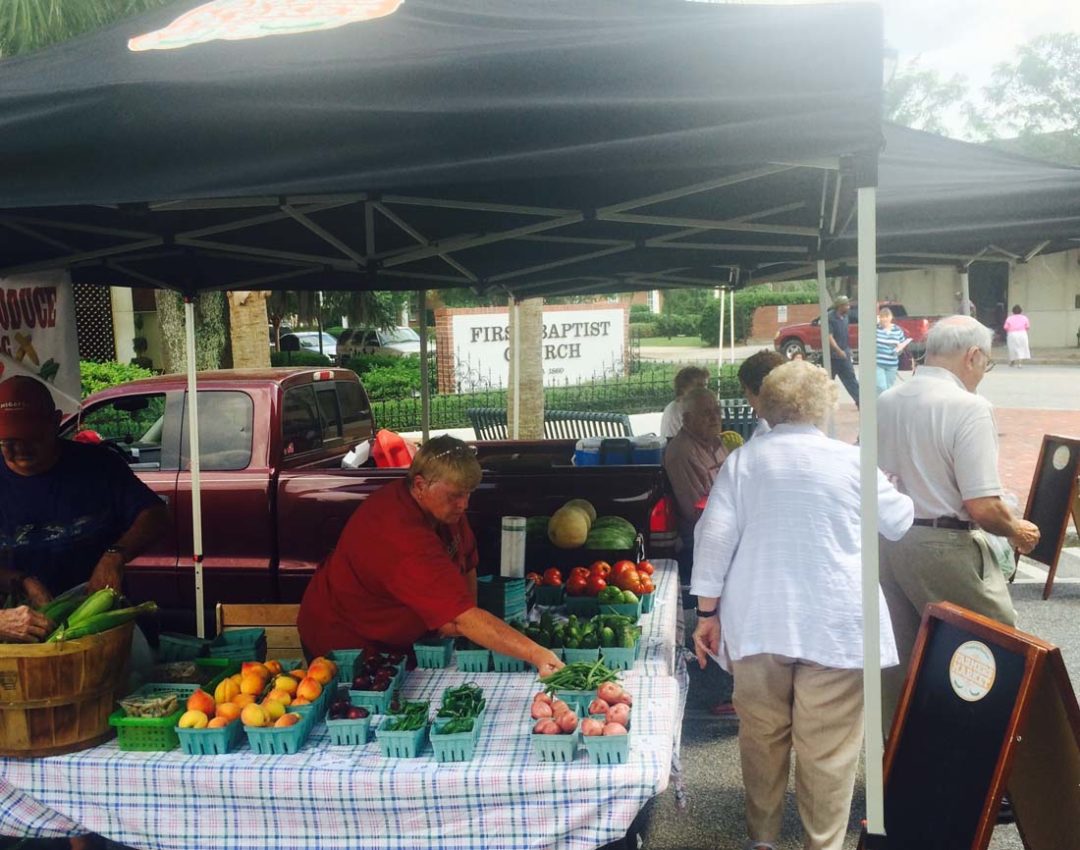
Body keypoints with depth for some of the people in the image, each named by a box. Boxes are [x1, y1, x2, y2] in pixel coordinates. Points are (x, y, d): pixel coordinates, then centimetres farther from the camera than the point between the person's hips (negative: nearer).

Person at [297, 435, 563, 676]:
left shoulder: (446, 505, -11)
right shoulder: (404, 539, -40)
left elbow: (467, 563, 3)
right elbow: (464, 618, -44)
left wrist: (458, 620, -13)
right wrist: (536, 655, -48)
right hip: (344, 643, -8)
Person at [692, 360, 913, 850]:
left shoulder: (742, 461, 3)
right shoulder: (850, 461, -1)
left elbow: (714, 539, 1)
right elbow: (899, 523, 13)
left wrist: (708, 612, 7)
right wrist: (892, 491, 34)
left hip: (758, 623, 2)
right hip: (835, 625, -2)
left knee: (762, 735, 14)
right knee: (828, 748, 4)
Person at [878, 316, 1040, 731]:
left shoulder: (885, 402, 4)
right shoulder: (969, 407, -15)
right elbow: (981, 507, -19)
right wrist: (1016, 530, 0)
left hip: (885, 539, 7)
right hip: (941, 547, -7)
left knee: (899, 653, 18)